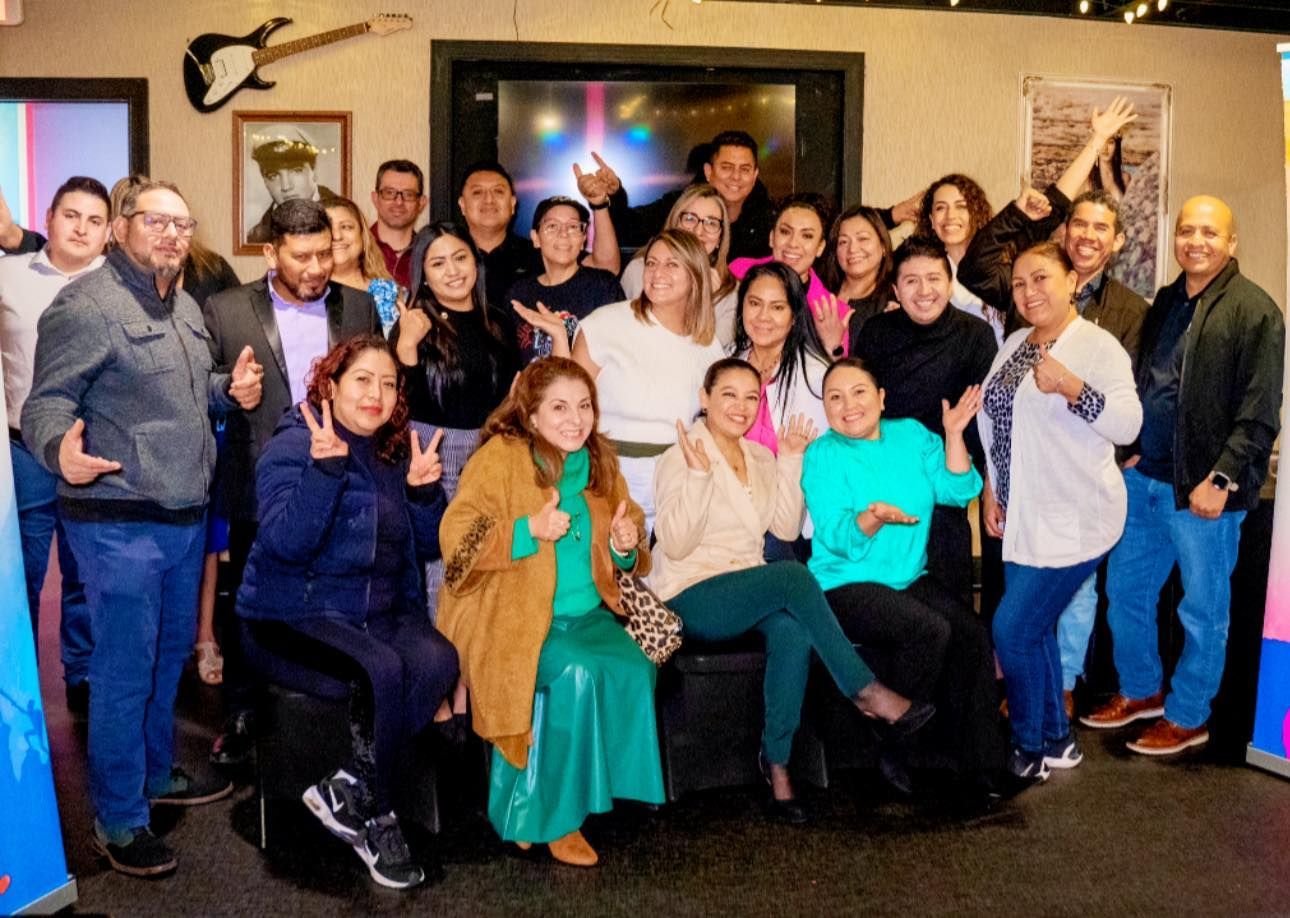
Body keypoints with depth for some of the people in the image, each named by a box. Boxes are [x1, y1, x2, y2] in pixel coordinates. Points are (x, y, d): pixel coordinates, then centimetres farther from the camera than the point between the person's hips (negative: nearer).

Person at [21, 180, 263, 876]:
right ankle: (118, 819, 15)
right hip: (118, 523, -8)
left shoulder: (184, 308, 14)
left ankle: (157, 774, 38)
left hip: (186, 518, 8)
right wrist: (59, 449, -37)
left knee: (171, 656, 20)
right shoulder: (86, 305, -12)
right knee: (125, 672, 0)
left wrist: (231, 391, 6)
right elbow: (46, 403, -16)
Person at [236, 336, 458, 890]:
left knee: (437, 661, -26)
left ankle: (346, 793, -15)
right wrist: (324, 467, -33)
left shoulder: (396, 452, 10)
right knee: (382, 670, -33)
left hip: (380, 611, 6)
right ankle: (375, 815, -11)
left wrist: (425, 491, -8)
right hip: (296, 616, -5)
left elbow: (427, 545, 10)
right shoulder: (294, 446, -8)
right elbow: (286, 543, -23)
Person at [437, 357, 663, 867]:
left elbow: (624, 561, 22)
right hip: (512, 614, -5)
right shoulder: (500, 458, -5)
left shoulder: (601, 464, 13)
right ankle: (552, 817, -12)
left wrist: (625, 547, -2)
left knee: (634, 670, -23)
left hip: (586, 613, 6)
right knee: (578, 670, -31)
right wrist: (529, 531, -23)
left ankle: (527, 808, -10)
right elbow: (455, 540, -13)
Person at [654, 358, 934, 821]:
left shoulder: (761, 457, 15)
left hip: (750, 593, 6)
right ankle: (865, 690, -22)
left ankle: (777, 762, -22)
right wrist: (699, 474, -24)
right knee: (793, 575, -32)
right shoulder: (680, 458, -5)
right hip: (691, 599, -5)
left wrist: (790, 462, 0)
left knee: (793, 628, -31)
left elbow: (786, 529, 6)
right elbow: (676, 544, -16)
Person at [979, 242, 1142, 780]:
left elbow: (1128, 425, -20)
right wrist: (991, 487, 11)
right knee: (1035, 630, 13)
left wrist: (1072, 388, -32)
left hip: (1074, 521, -7)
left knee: (1013, 628, -8)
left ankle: (1030, 747, 11)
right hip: (1021, 516, 7)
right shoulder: (1015, 344, 11)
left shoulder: (1097, 346, -10)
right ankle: (1057, 741, 29)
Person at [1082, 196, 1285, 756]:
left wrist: (1221, 479, -19)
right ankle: (1140, 690, 36)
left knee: (1204, 611, 7)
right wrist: (1135, 451, 10)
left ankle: (1187, 718, 23)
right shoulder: (1166, 302, 11)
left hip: (1203, 490, -7)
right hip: (1144, 478, 7)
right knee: (1125, 590, 16)